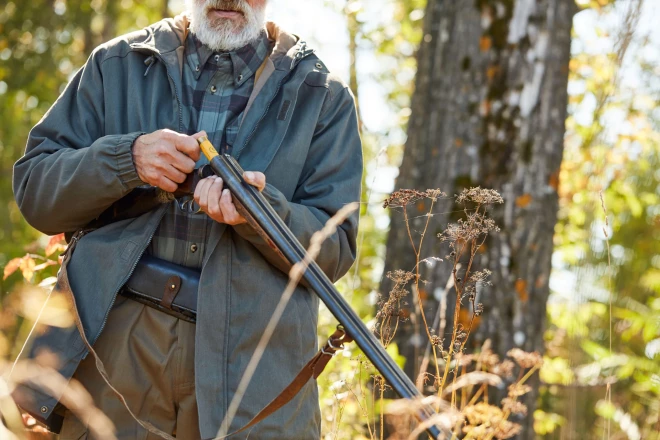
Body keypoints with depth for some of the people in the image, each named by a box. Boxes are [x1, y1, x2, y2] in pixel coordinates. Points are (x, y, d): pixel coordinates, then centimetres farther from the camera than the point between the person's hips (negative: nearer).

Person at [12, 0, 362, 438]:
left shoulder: (323, 96, 6)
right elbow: (33, 191, 6)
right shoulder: (117, 66, 12)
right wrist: (127, 159, -11)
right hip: (115, 347, 1)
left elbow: (336, 250, 0)